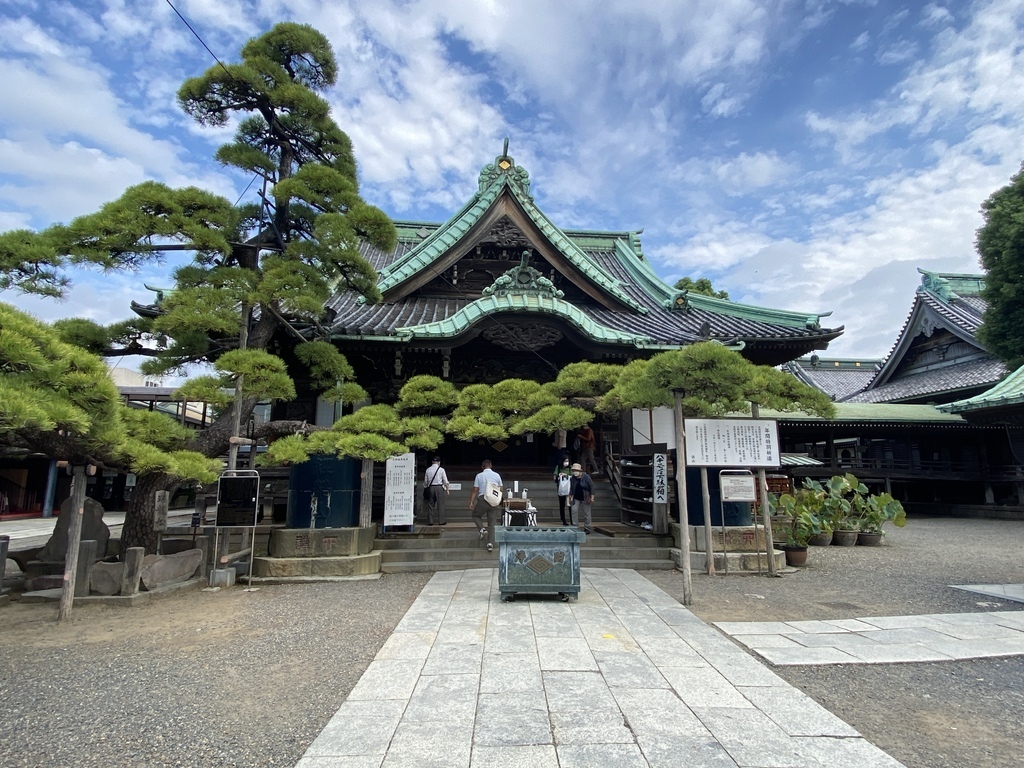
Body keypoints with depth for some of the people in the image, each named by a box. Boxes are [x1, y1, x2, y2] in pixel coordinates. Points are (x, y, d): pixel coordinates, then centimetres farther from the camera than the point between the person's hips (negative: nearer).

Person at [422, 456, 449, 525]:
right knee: (440, 505, 3)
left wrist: (426, 487, 19)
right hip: (439, 487, -3)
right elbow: (445, 481, -1)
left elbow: (425, 481, 9)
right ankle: (441, 521, 5)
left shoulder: (428, 470, 5)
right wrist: (447, 489, 6)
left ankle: (430, 521, 10)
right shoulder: (441, 469, -3)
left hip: (430, 488, 3)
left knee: (430, 504, 8)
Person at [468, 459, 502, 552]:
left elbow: (475, 490, -3)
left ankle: (482, 529, -3)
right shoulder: (497, 475, 5)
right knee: (491, 524, 10)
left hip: (482, 499, -2)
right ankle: (490, 543, -2)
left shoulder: (479, 476, -1)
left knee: (476, 515, 23)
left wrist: (471, 502, 1)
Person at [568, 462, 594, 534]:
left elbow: (591, 486, -10)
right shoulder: (573, 477, 0)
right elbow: (571, 488, 10)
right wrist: (570, 496, 6)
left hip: (585, 498, -4)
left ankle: (587, 529, 14)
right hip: (576, 498, 4)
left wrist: (592, 497, -14)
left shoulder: (586, 477, -13)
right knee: (574, 510, -10)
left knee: (586, 513, 3)